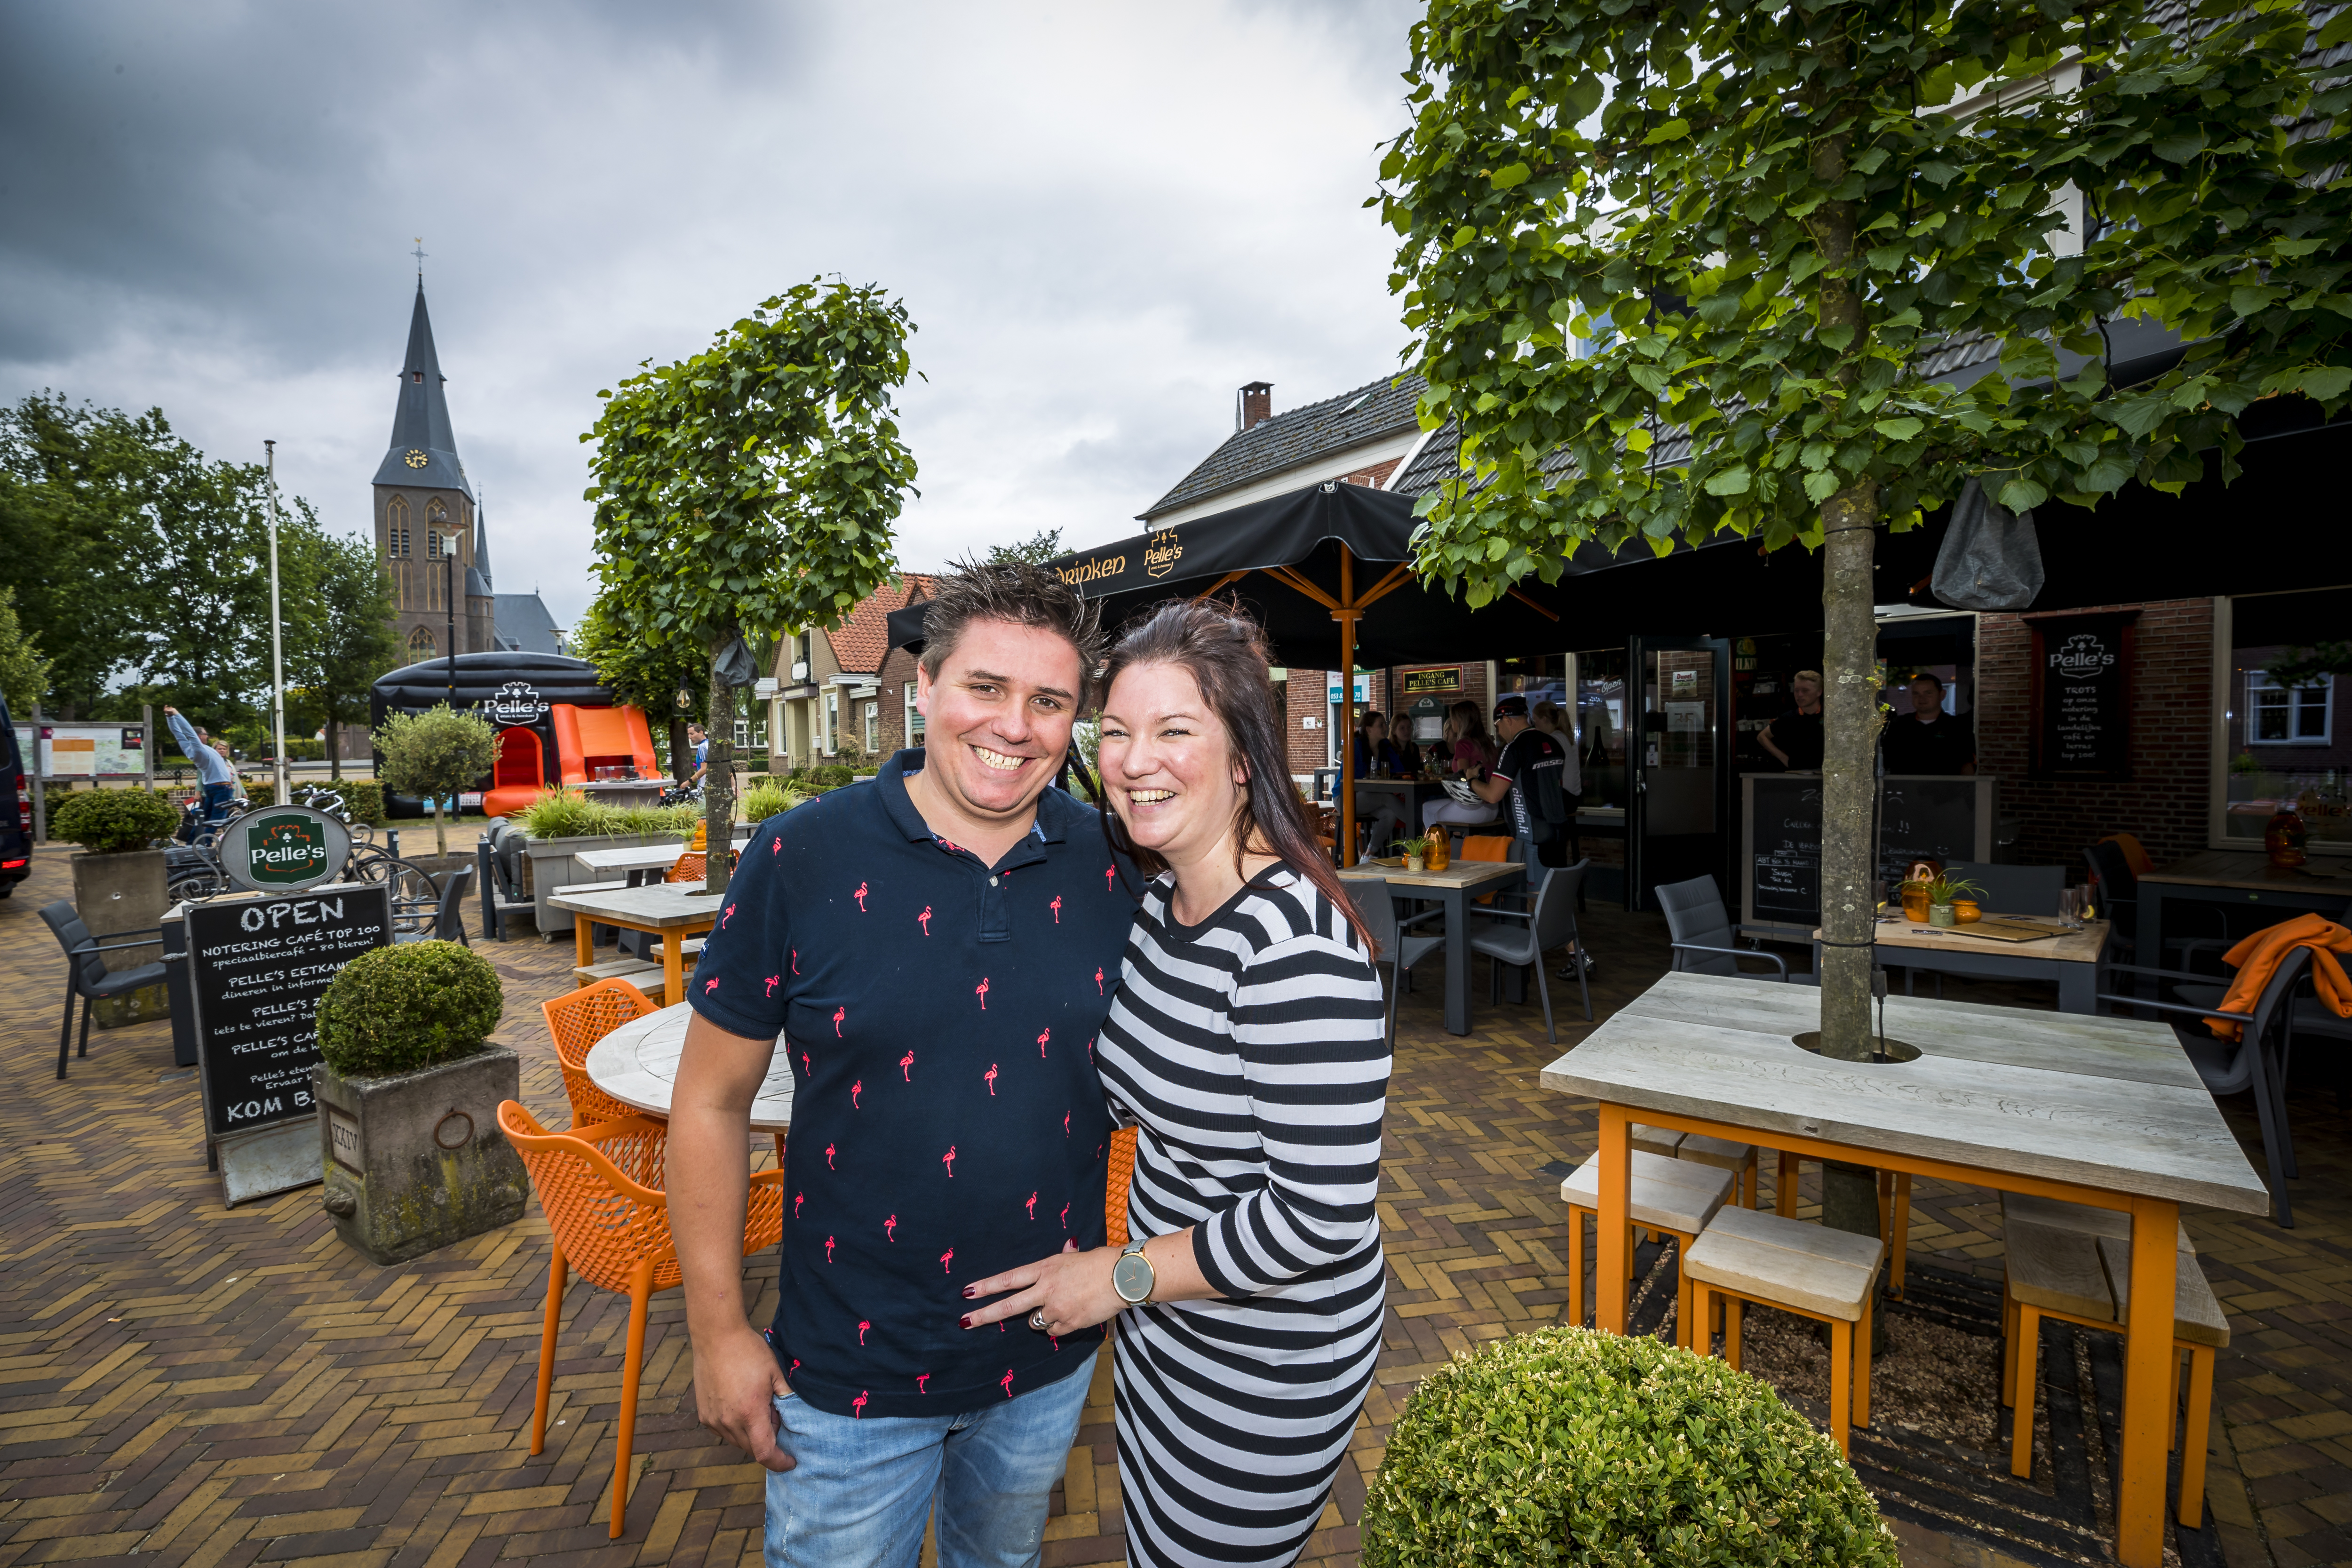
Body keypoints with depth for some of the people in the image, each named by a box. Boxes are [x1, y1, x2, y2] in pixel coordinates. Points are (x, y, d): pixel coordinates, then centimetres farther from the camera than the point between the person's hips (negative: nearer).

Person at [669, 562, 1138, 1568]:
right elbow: (712, 1102, -9)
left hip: (1049, 1356, 3)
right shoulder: (803, 857, -17)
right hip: (852, 1369, -2)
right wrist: (719, 1332, -6)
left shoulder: (1110, 871, -11)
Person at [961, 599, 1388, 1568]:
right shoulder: (1158, 895, -4)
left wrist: (1125, 1273, -19)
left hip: (1267, 1361, -7)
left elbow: (1324, 1217, -29)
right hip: (1159, 1323, 8)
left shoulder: (1293, 940, -31)